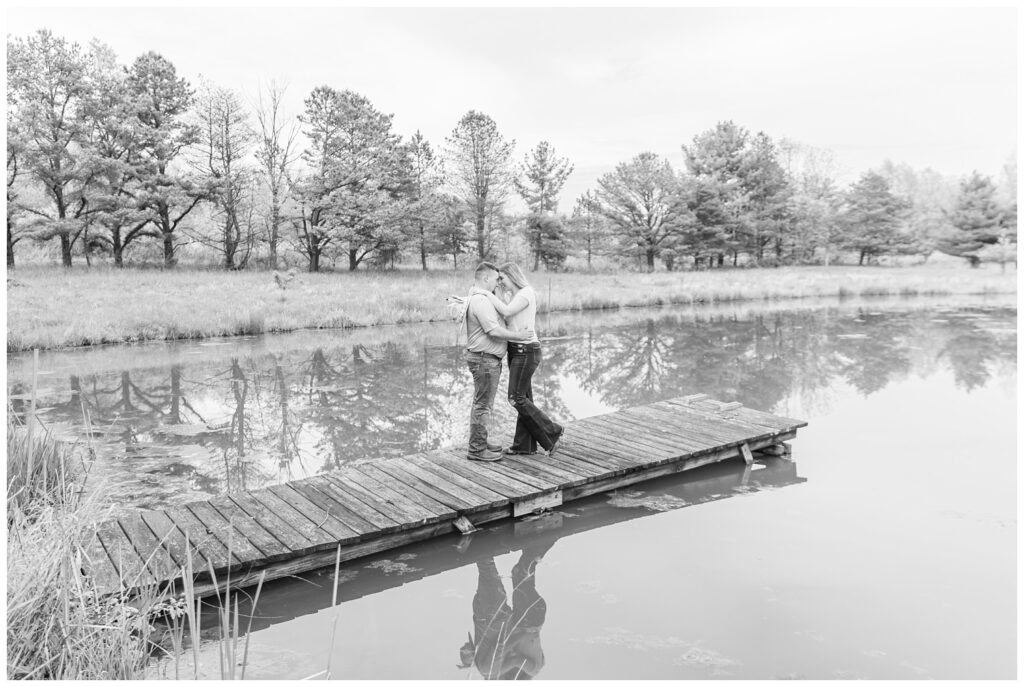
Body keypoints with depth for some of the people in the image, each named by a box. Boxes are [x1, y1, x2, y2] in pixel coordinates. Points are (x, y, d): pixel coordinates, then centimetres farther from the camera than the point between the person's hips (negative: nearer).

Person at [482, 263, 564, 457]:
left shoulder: (527, 292, -14)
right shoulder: (516, 296, 15)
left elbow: (506, 312, -25)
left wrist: (486, 292, -16)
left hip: (526, 352, -10)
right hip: (517, 351, 10)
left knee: (516, 399, -7)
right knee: (523, 398, 10)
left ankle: (551, 432, 3)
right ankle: (524, 445, 15)